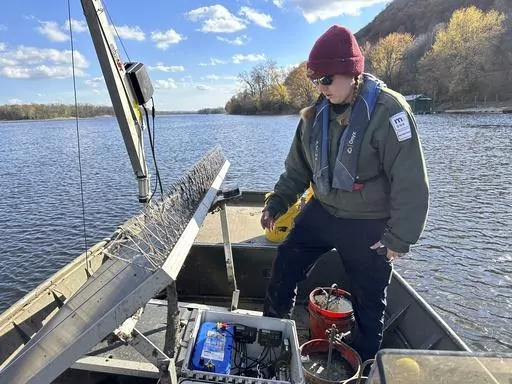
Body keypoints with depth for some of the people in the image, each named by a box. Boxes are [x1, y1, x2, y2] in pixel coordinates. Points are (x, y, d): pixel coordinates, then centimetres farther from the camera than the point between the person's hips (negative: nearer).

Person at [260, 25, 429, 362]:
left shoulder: (388, 111, -20)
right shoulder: (316, 114, 0)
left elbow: (411, 182, -19)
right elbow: (298, 168, 11)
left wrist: (400, 237, -16)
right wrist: (277, 203, 5)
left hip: (368, 226, -5)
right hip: (322, 213, 6)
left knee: (368, 302, 12)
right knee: (283, 270, 10)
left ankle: (363, 365, 39)